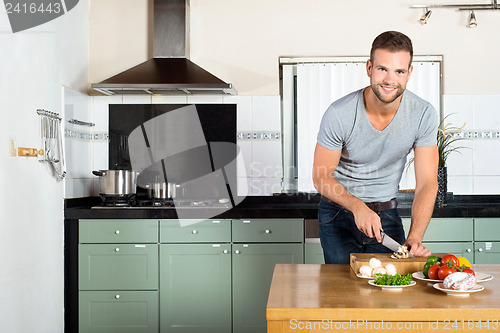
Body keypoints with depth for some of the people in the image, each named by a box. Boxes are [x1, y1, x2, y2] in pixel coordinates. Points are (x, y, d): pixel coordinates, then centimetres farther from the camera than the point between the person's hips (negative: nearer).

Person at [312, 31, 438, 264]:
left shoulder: (424, 115, -15)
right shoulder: (339, 114, -22)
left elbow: (427, 184, -13)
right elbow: (321, 177, -12)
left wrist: (414, 238, -26)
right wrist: (358, 207, -28)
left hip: (387, 215, 2)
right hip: (339, 212, -2)